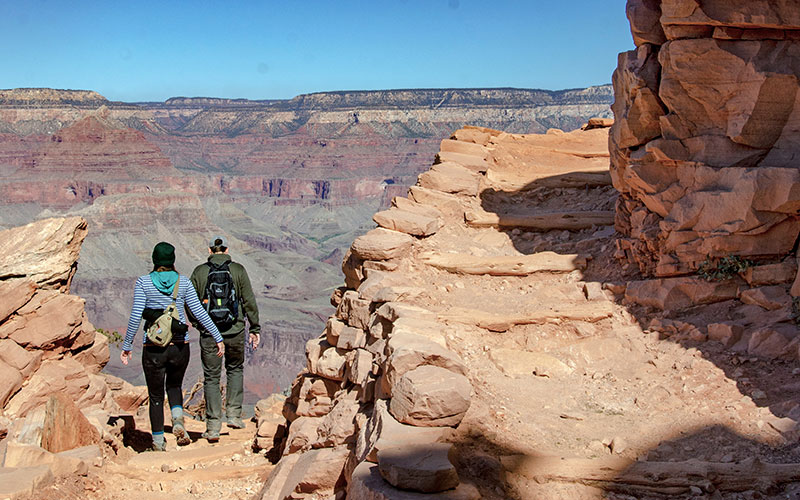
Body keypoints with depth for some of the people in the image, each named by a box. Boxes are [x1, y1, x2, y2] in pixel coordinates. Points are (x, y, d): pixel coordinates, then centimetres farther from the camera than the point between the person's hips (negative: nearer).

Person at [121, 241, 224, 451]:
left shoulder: (143, 282, -4)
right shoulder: (183, 282, 0)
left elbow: (136, 316, -8)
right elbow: (199, 312, -3)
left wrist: (126, 345, 0)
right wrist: (218, 338, 3)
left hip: (153, 349, -1)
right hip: (180, 346, 2)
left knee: (156, 396, 13)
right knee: (174, 385, 25)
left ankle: (158, 442, 14)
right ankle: (178, 419, -2)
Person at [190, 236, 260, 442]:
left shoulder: (199, 271, 1)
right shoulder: (238, 270, 0)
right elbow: (249, 301, -1)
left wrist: (195, 322, 21)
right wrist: (255, 328, 6)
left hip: (209, 332, 0)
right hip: (235, 331, 0)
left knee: (211, 378, 7)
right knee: (235, 369, 23)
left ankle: (213, 427, 4)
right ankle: (234, 415, 16)